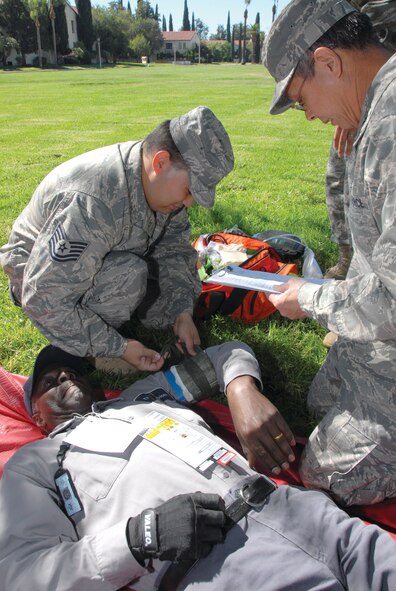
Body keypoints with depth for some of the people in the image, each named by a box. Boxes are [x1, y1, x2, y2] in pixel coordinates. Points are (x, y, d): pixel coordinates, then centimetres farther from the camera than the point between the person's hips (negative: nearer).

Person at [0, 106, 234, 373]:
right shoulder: (91, 206, -39)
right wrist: (118, 347, -30)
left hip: (109, 259, 7)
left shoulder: (162, 182, -14)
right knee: (128, 272, -34)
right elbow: (45, 298, -36)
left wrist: (182, 313, -18)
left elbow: (174, 246, -6)